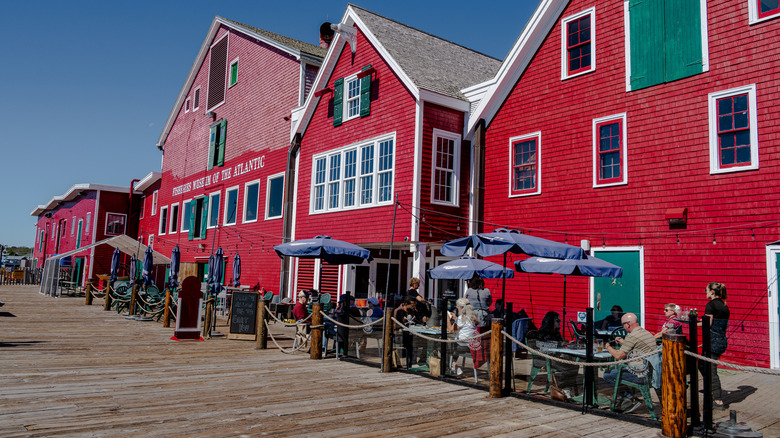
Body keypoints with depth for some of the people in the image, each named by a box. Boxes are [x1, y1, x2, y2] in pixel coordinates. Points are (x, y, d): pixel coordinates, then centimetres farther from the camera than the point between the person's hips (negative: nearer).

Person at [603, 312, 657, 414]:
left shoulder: (632, 336, -18)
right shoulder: (648, 333, 11)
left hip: (639, 375, -10)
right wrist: (623, 342, 29)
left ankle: (631, 399, 3)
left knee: (607, 376, 2)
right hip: (649, 371, 10)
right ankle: (625, 401, 23)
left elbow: (619, 356, -16)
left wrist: (609, 347, 3)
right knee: (615, 367, 25)